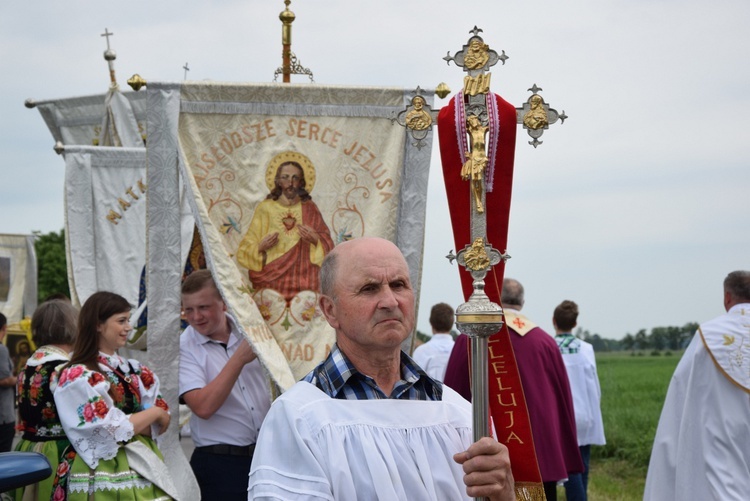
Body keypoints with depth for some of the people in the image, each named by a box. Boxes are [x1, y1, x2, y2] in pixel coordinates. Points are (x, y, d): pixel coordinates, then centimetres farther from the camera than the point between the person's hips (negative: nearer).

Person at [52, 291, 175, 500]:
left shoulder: (133, 370, 8)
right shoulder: (78, 377, -11)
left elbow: (161, 423, 2)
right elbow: (113, 432, -16)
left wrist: (127, 422, -14)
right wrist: (153, 413, -5)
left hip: (142, 473, 6)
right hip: (103, 478, -6)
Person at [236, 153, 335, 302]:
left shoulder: (309, 208, 11)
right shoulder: (265, 208, 8)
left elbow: (328, 245, 9)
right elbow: (247, 248, 8)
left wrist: (315, 240, -10)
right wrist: (260, 247, -12)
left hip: (304, 279, 1)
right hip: (271, 279, -1)